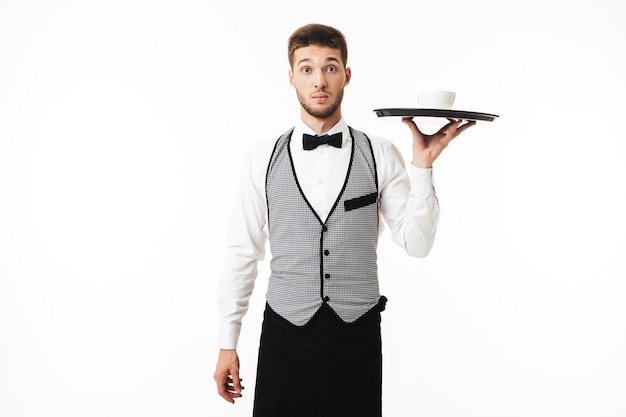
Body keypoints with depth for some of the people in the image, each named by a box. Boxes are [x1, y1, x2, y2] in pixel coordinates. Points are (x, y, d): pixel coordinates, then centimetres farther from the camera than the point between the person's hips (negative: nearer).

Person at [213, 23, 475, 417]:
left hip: (358, 339, 0)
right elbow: (243, 253, 3)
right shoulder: (264, 159, 0)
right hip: (284, 337, 0)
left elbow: (417, 244, -4)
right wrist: (228, 344, 4)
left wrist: (423, 164, -15)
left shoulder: (381, 155, -2)